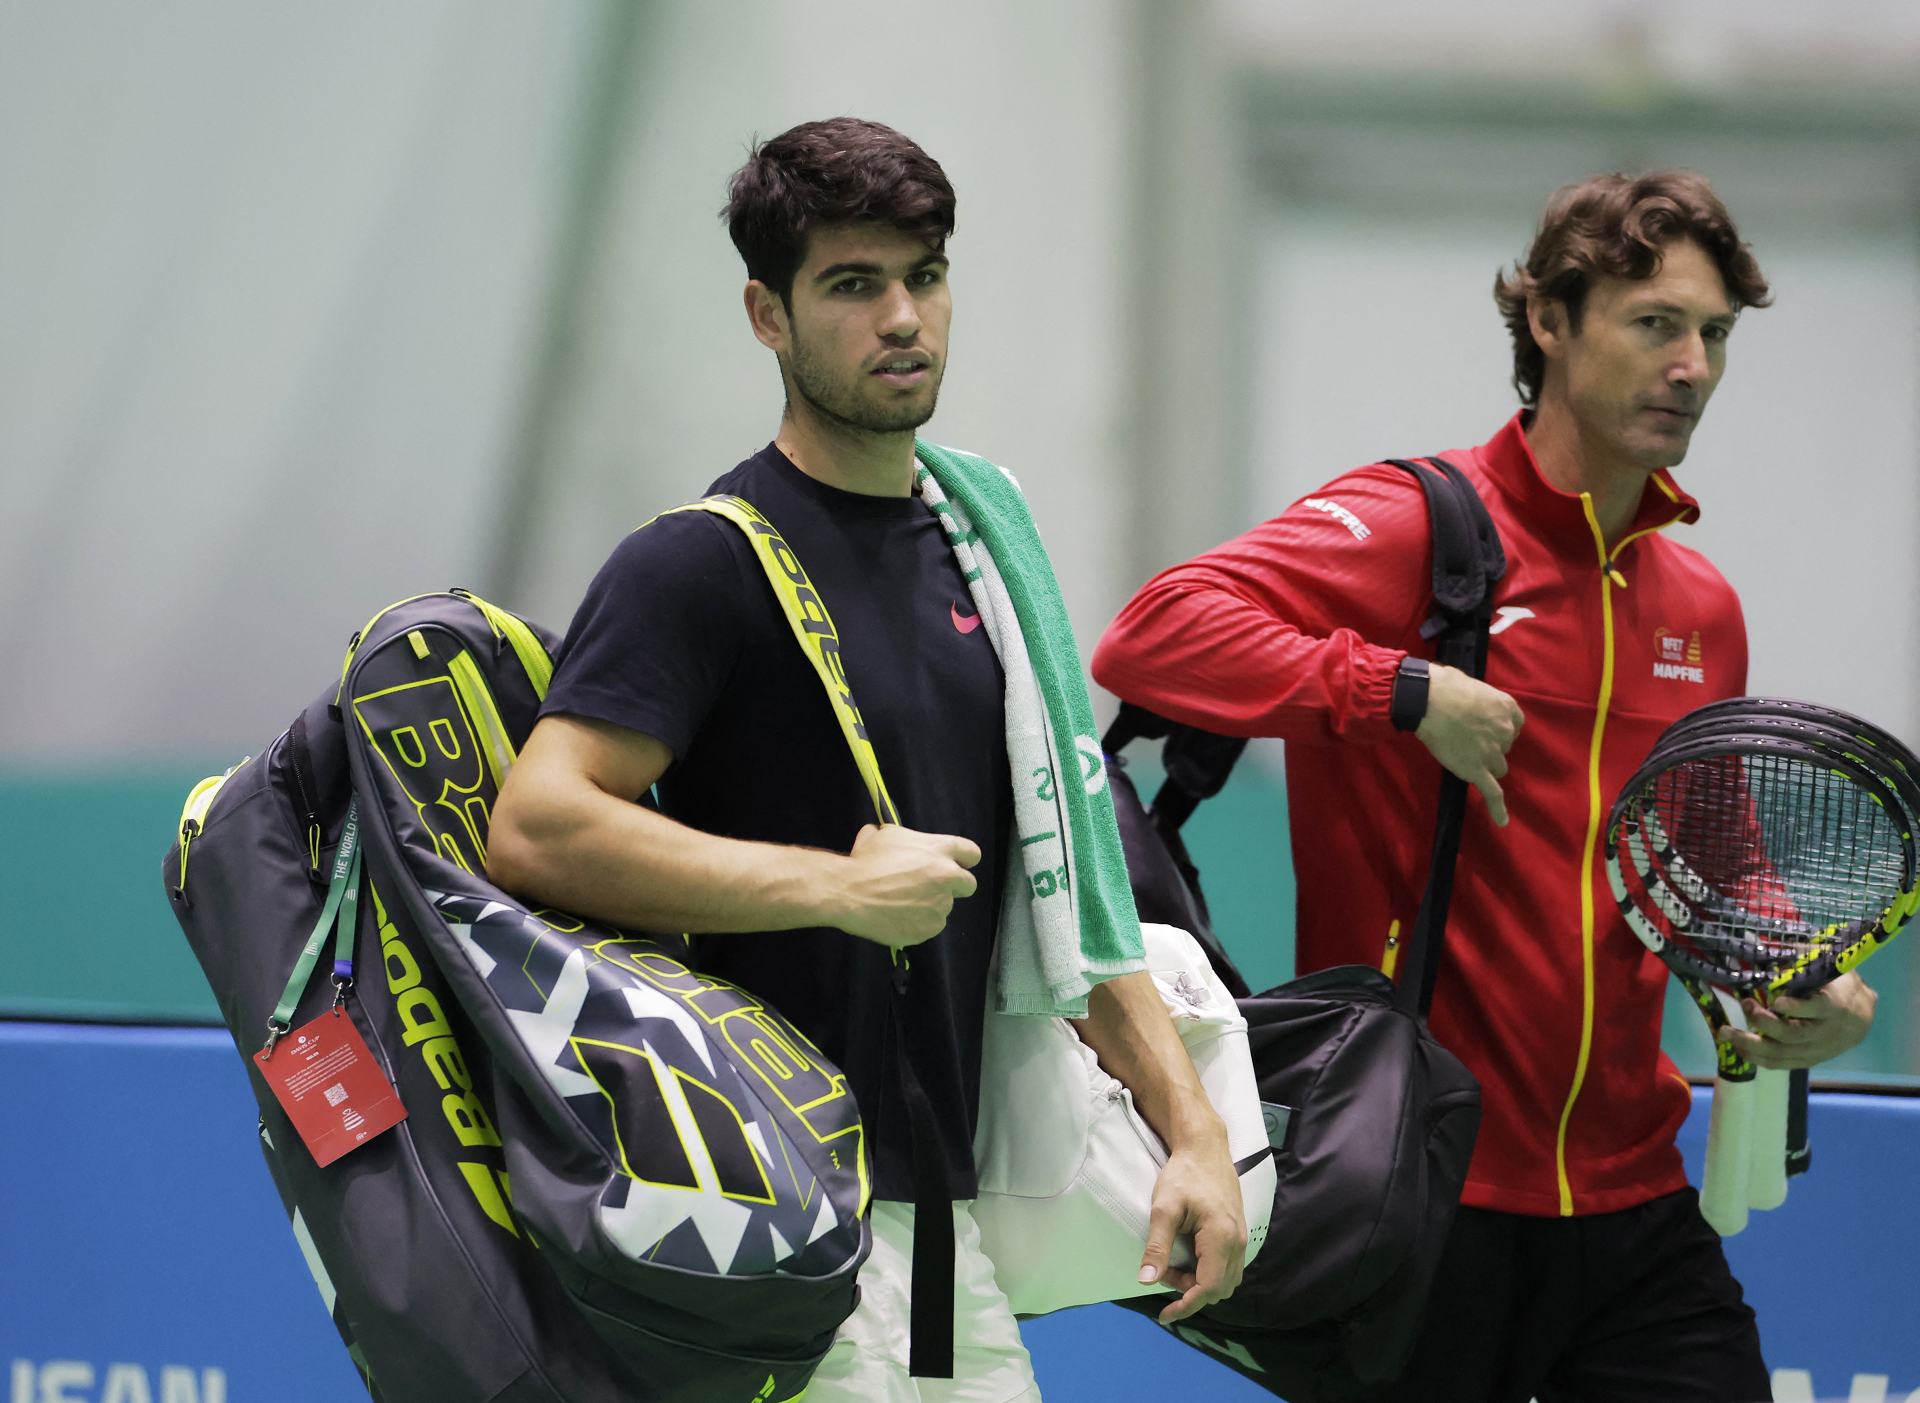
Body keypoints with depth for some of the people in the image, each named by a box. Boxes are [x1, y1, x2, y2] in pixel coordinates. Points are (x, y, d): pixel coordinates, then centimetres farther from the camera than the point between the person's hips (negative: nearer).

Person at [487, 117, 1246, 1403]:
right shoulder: (704, 563, -8)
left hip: (950, 1217, 8)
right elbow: (536, 828, -20)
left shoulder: (970, 561, 16)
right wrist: (837, 885, -19)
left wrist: (1192, 1128, 9)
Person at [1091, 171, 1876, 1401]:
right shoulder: (1416, 526, -8)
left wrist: (1808, 1000, 7)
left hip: (1629, 1198, 6)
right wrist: (1403, 690, -26)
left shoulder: (1705, 611, 14)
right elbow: (1151, 639, -21)